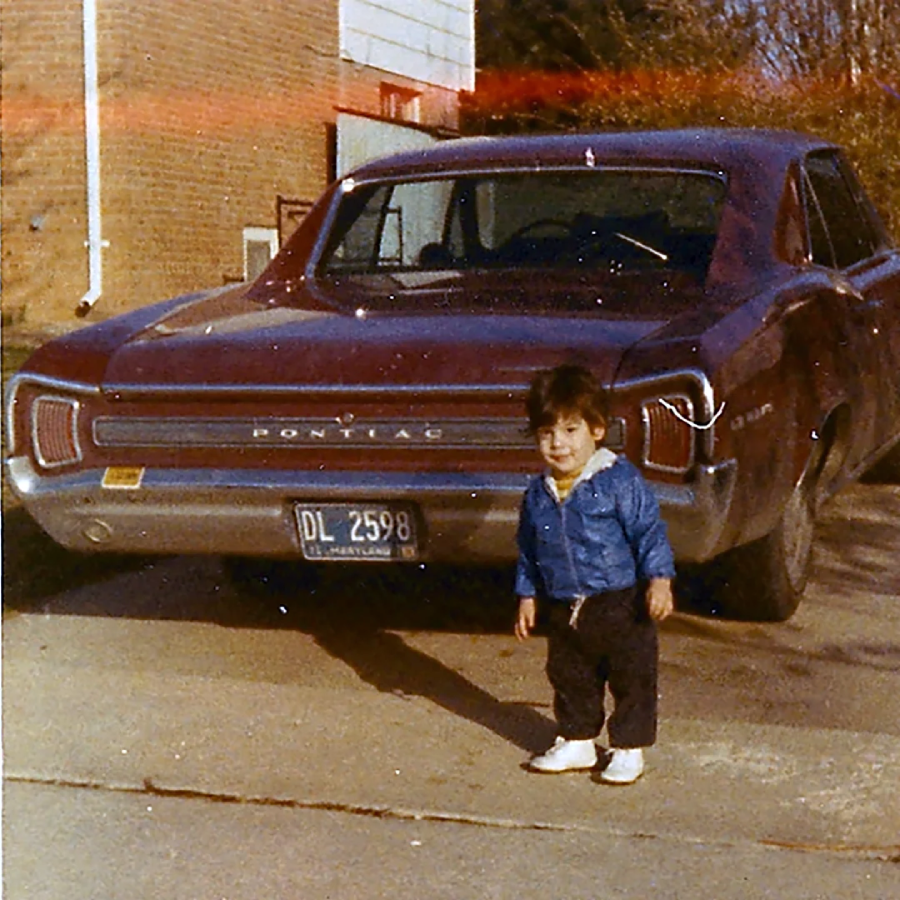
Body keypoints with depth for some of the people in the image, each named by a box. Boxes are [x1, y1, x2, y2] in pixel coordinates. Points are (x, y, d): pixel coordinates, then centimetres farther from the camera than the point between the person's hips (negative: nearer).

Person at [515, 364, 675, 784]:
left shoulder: (620, 481, -12)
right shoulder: (537, 495, 5)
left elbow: (649, 531, -11)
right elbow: (529, 551, 15)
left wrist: (659, 579, -19)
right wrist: (527, 596, 15)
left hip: (621, 604, -5)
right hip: (564, 610, 5)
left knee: (632, 678, 3)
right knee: (569, 678, 15)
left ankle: (629, 749, 17)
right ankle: (576, 741, 32)